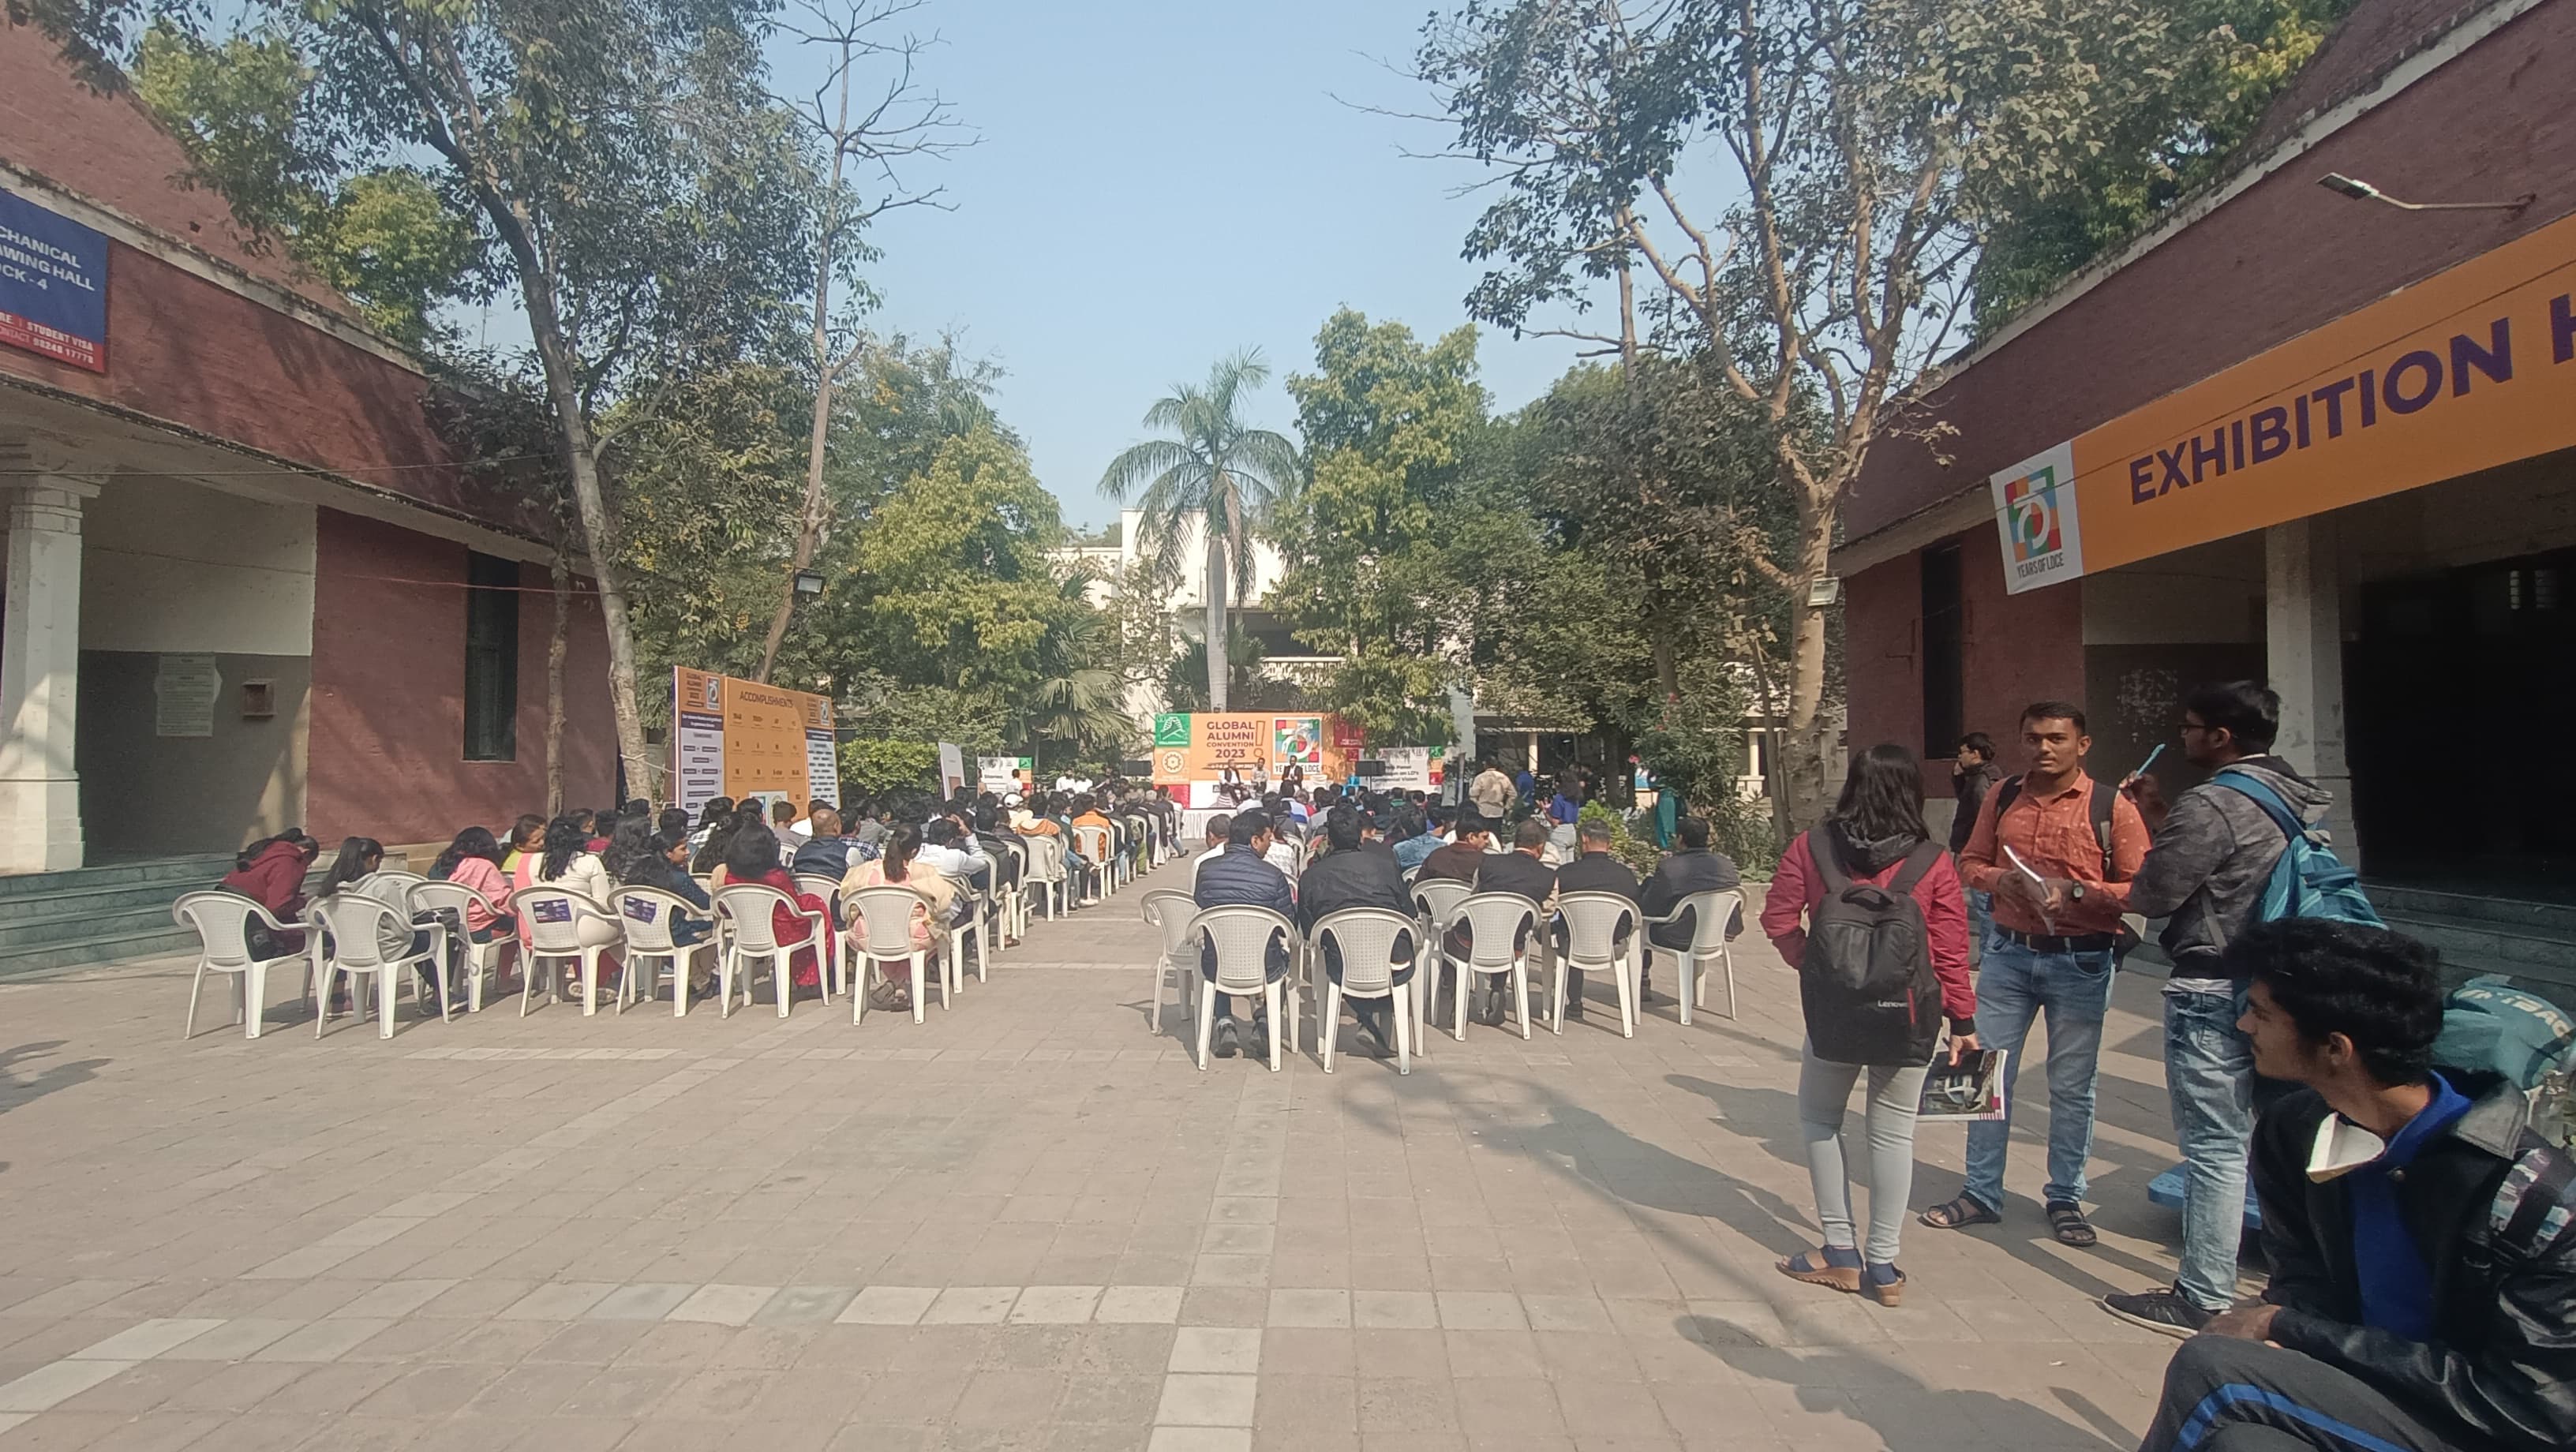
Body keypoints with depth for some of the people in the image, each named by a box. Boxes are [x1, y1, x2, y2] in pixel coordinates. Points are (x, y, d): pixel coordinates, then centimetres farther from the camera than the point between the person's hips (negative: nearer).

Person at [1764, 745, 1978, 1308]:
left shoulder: (1811, 848, -5)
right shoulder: (1932, 862, -5)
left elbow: (1778, 918, -4)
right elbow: (1951, 951, -3)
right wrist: (1963, 1021, 5)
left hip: (1834, 1008, -1)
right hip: (1909, 1016, 1)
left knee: (1819, 1119, 16)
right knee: (1892, 1133, 9)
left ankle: (1841, 1251, 17)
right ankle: (1883, 1264, 15)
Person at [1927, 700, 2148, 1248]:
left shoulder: (2112, 806, -6)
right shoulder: (2002, 797, 6)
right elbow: (1970, 862, 13)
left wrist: (2074, 892, -21)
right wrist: (2000, 880, -8)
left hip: (2081, 962, -3)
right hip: (2008, 953, 3)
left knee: (2071, 1086, 8)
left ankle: (2065, 1199, 26)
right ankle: (1981, 1193, 21)